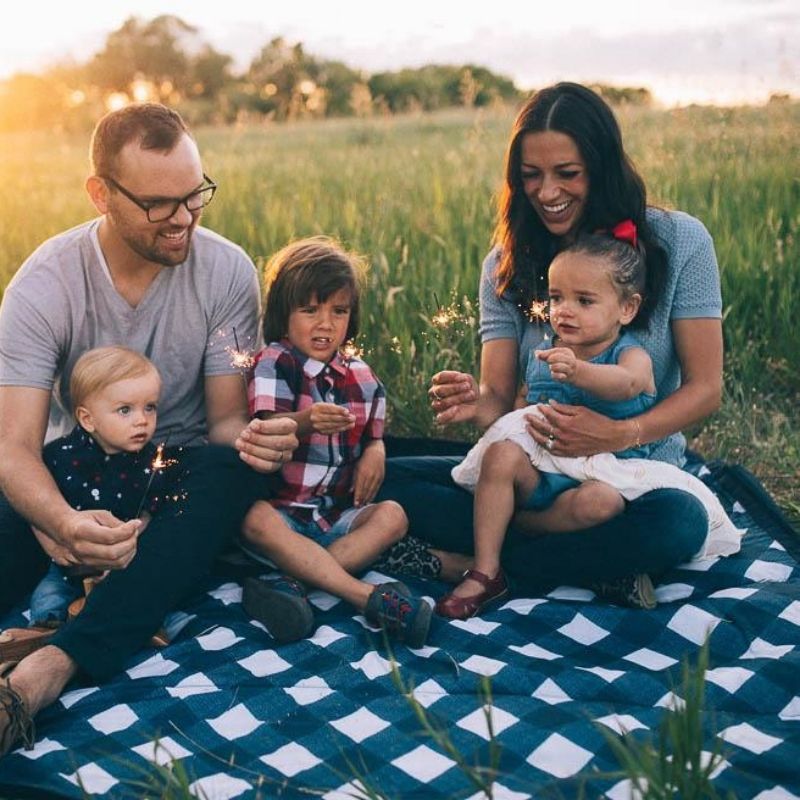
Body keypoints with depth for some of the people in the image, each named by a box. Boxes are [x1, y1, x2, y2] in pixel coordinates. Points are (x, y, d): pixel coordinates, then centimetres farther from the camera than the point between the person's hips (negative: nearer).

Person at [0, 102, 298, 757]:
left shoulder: (226, 272, -12)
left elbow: (225, 419, -8)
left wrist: (250, 437, -36)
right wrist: (62, 521, -46)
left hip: (181, 471, 1)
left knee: (236, 466, -34)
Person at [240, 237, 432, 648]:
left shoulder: (360, 376, 9)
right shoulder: (274, 363, -6)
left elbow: (373, 435, 19)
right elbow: (268, 428, -21)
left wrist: (375, 452, -7)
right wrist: (305, 422, -44)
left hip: (337, 514, 4)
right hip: (281, 508, -4)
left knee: (392, 515, -19)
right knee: (256, 520, -34)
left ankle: (295, 581, -31)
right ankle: (368, 597, -40)